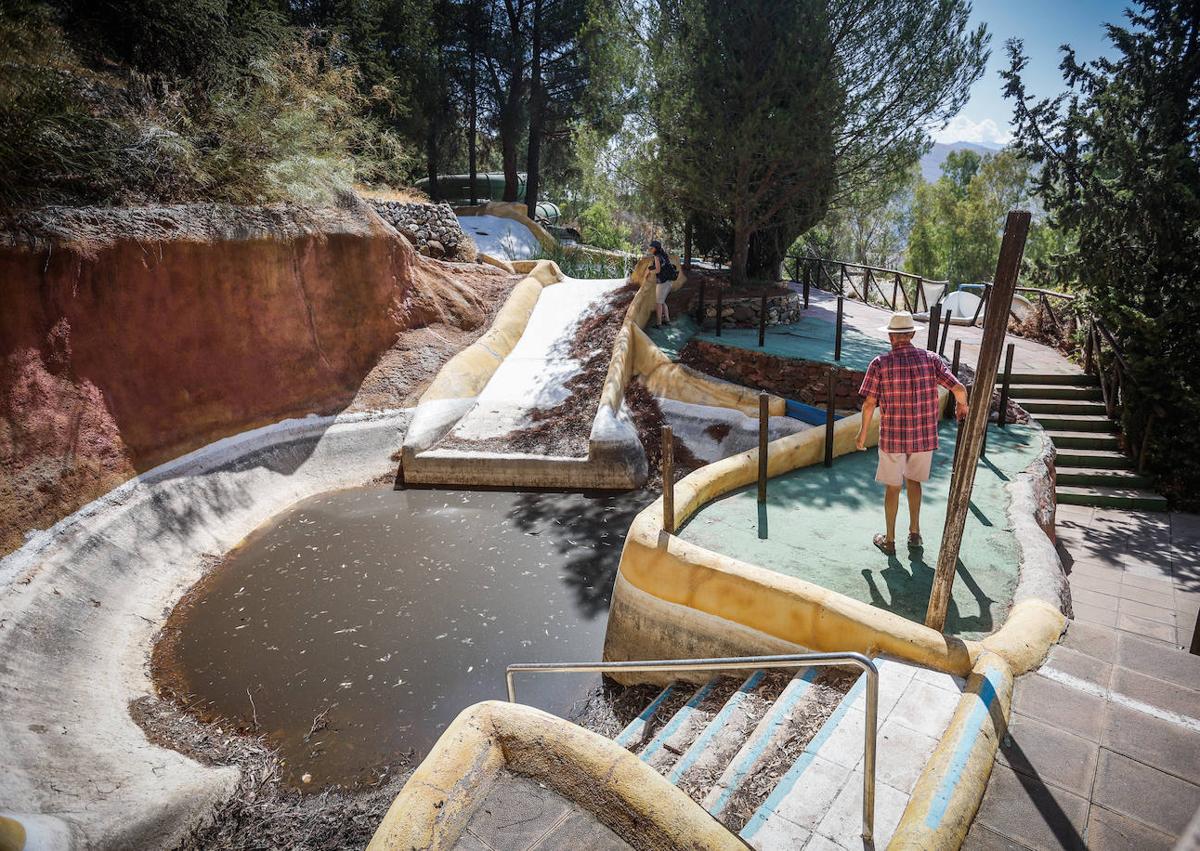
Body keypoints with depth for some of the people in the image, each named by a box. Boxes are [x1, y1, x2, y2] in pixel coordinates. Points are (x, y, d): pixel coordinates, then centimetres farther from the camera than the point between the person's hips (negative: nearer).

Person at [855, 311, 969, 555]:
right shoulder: (930, 359, -4)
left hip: (892, 435, -2)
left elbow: (870, 403, -10)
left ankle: (889, 540, 23)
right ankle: (914, 533, 28)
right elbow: (959, 389, -7)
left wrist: (863, 432, 3)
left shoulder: (880, 364, -9)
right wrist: (962, 406, 15)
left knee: (892, 487, 12)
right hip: (925, 435, 2)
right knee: (913, 480, 23)